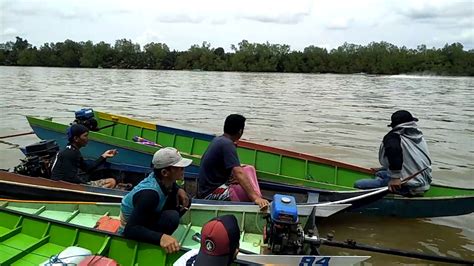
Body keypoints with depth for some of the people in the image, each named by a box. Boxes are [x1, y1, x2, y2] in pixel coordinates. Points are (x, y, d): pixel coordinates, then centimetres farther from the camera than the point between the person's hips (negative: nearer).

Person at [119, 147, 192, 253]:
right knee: (171, 216, -31)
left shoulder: (163, 180, -15)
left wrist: (179, 190, -11)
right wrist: (160, 237, -50)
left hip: (148, 216, 8)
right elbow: (131, 230, -38)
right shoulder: (149, 194, -37)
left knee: (184, 201, -3)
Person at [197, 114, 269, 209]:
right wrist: (255, 197, -37)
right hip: (211, 194, -10)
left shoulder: (218, 139, 7)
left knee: (249, 169, 11)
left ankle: (259, 199, 6)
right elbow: (238, 173, -32)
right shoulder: (227, 144, -21)